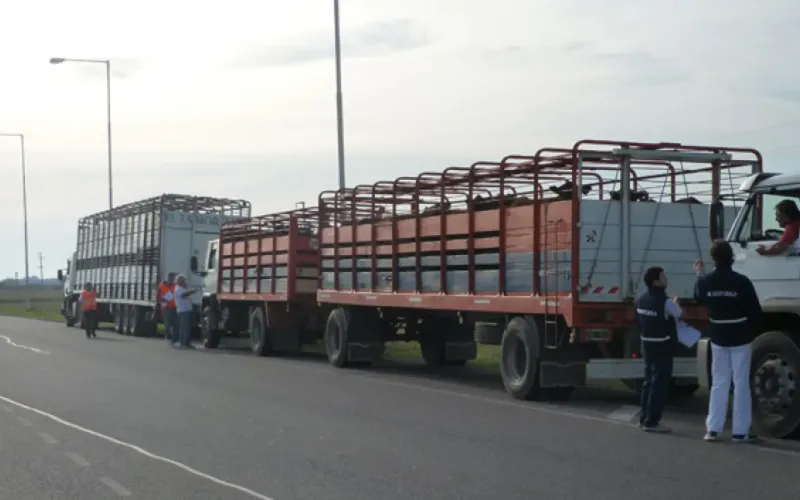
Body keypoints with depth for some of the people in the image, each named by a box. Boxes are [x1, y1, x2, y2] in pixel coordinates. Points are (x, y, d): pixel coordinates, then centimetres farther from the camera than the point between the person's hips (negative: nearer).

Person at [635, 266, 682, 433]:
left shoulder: (641, 300, 5)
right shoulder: (665, 302, -19)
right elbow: (680, 315, -5)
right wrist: (675, 303, 16)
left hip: (647, 345, 8)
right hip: (662, 348, -8)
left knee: (649, 381, 16)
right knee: (659, 384, -3)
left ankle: (644, 419, 21)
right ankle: (651, 422, -3)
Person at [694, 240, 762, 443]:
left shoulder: (706, 281, -5)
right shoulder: (741, 281, -17)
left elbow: (699, 298, 18)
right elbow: (755, 311, -11)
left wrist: (699, 274, 32)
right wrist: (753, 332, 8)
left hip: (718, 338, 4)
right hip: (740, 338, -4)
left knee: (719, 383, 12)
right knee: (741, 383, 2)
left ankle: (713, 429, 10)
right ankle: (740, 431, 3)